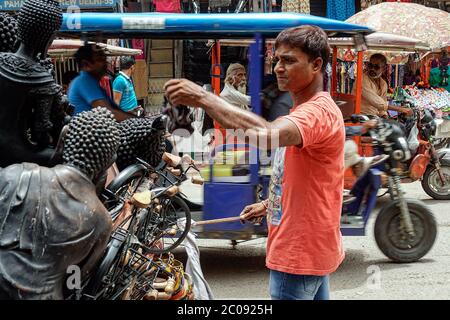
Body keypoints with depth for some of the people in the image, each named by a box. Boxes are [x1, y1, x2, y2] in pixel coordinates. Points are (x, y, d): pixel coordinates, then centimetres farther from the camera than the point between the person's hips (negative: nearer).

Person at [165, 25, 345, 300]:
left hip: (299, 252, -11)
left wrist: (204, 98, -38)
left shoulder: (318, 111, -21)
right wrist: (269, 204, 18)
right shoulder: (305, 110, 14)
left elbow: (267, 134, -41)